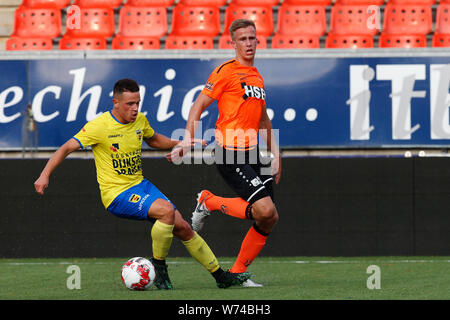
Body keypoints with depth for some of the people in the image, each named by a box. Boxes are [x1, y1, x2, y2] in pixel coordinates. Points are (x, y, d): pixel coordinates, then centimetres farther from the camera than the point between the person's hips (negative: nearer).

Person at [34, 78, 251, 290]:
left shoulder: (140, 120, 5)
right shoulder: (100, 126, -14)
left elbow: (153, 139, 28)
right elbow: (67, 148, -14)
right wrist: (45, 175, -24)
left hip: (141, 185, 7)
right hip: (116, 194, -7)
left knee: (183, 228, 1)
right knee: (166, 210, -30)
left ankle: (220, 276, 13)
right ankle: (158, 266, -13)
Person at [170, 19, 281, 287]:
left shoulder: (257, 76, 18)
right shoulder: (226, 72, -6)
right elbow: (198, 107, -7)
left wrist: (275, 153, 27)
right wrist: (188, 140, -18)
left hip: (252, 154, 8)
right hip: (230, 154, -8)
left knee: (270, 219, 1)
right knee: (265, 210, -21)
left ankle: (237, 273, 12)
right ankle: (209, 202, 0)